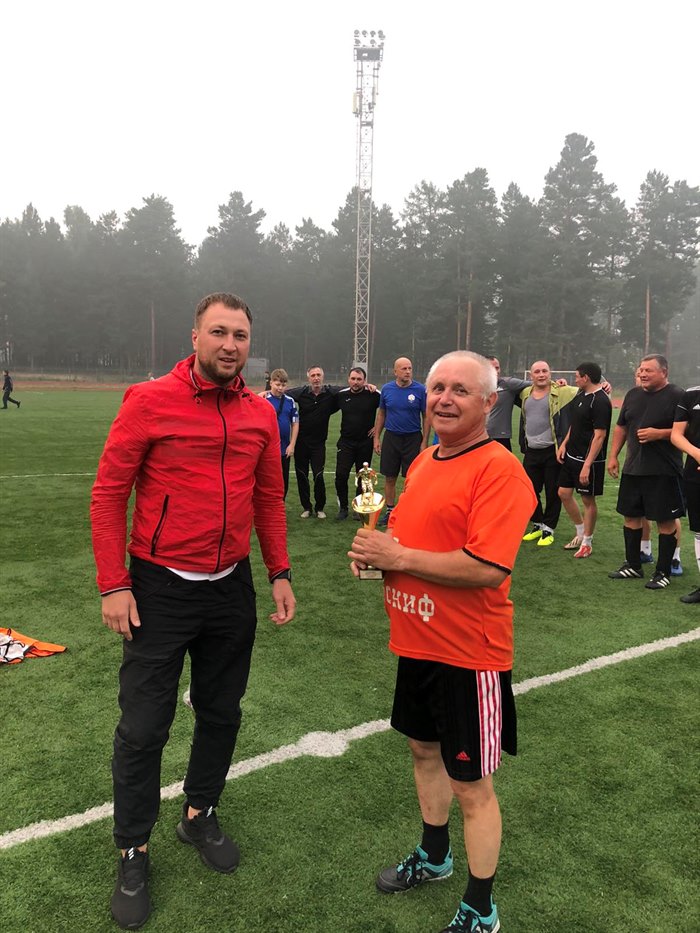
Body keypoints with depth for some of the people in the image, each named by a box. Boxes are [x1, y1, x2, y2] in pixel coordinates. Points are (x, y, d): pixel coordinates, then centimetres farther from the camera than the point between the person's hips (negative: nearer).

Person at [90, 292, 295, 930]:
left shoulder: (261, 414, 3)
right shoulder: (149, 401, -10)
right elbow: (108, 493, -8)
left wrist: (280, 574, 7)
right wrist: (113, 585, -12)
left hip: (231, 587, 4)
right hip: (160, 586, -4)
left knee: (221, 712, 17)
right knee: (144, 726, 6)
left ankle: (200, 815, 41)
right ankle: (134, 852, 28)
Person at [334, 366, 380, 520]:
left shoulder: (373, 395, -7)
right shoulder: (341, 395, 1)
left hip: (365, 443, -1)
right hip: (346, 442, 1)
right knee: (341, 475, -7)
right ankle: (343, 508, 9)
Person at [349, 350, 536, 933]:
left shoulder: (499, 470, -20)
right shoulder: (424, 461, 7)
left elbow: (489, 568, -29)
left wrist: (400, 557, -22)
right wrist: (375, 549, -2)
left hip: (468, 655, -8)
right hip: (417, 642, 8)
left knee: (471, 784, 7)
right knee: (424, 749, 25)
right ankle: (434, 857, 50)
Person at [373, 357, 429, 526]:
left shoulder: (420, 389, -6)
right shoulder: (387, 389, 2)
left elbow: (426, 417, -2)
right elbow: (381, 414, 11)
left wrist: (424, 442, -7)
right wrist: (377, 437, 7)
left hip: (413, 438, -2)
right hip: (391, 438, 2)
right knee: (389, 478, 8)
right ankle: (390, 511, 21)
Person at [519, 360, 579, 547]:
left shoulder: (561, 392, -6)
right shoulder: (525, 394, 10)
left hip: (553, 451, -5)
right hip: (531, 452, 5)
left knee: (553, 492, 4)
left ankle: (548, 529, 19)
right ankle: (537, 525, 31)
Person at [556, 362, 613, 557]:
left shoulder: (600, 401, -19)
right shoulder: (581, 395, 9)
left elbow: (600, 435, -22)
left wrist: (587, 465, -25)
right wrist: (564, 444, 10)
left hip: (589, 459, -9)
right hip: (572, 454, 9)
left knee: (588, 499, 4)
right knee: (564, 493, 12)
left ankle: (587, 542, 18)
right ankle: (580, 533, 29)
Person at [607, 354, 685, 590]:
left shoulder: (677, 396, -8)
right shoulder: (633, 395, 12)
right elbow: (621, 427, 19)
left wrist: (658, 434, -21)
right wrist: (613, 456, 12)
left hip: (663, 472, -6)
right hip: (633, 468, 7)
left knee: (665, 520, 1)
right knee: (631, 516, 12)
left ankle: (663, 572, 12)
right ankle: (633, 565, 26)